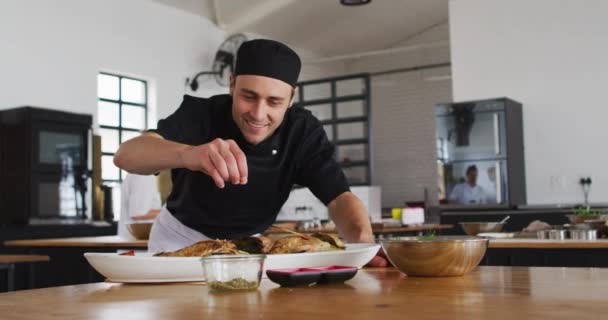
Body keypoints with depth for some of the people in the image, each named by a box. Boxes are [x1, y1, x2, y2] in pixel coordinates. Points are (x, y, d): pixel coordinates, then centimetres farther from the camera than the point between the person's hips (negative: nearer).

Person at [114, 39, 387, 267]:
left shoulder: (303, 132, -19)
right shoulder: (199, 114, -27)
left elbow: (339, 197, -23)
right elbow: (125, 155, -41)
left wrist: (363, 242, -47)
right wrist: (187, 153, -63)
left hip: (248, 244, 1)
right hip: (182, 239, -1)